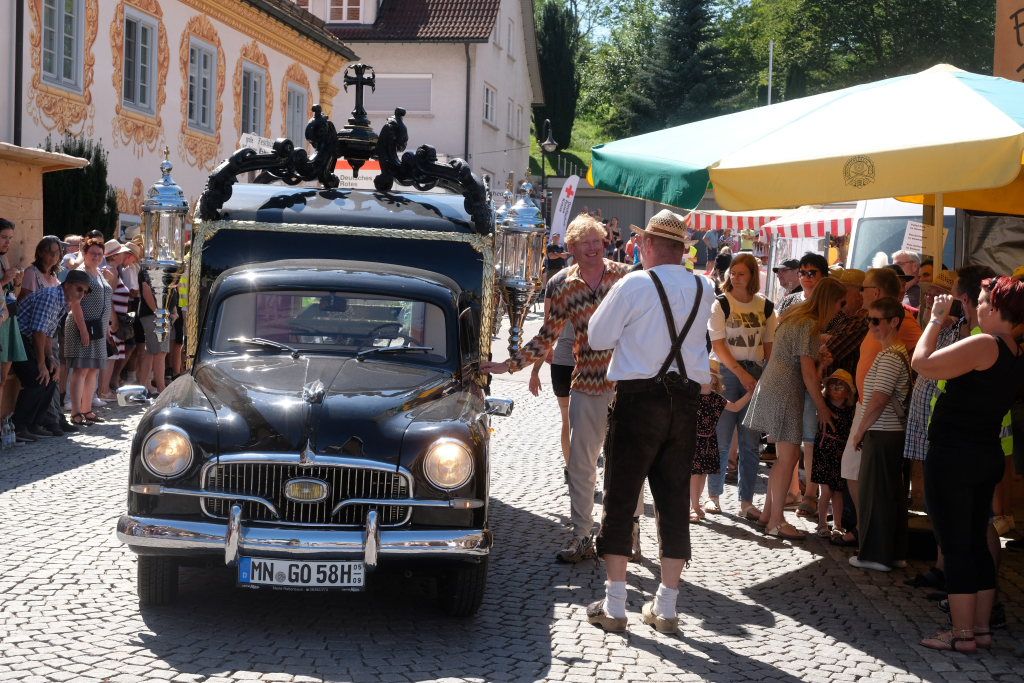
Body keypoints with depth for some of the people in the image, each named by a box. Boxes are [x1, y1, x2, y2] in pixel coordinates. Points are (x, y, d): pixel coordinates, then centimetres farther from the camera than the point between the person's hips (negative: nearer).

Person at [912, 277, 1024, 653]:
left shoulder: (983, 344, -20)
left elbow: (922, 363, -19)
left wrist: (935, 320, -6)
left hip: (953, 456, -9)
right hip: (988, 456, 9)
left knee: (956, 546, -2)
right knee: (976, 544, 15)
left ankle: (962, 634, 1)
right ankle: (981, 628, 20)